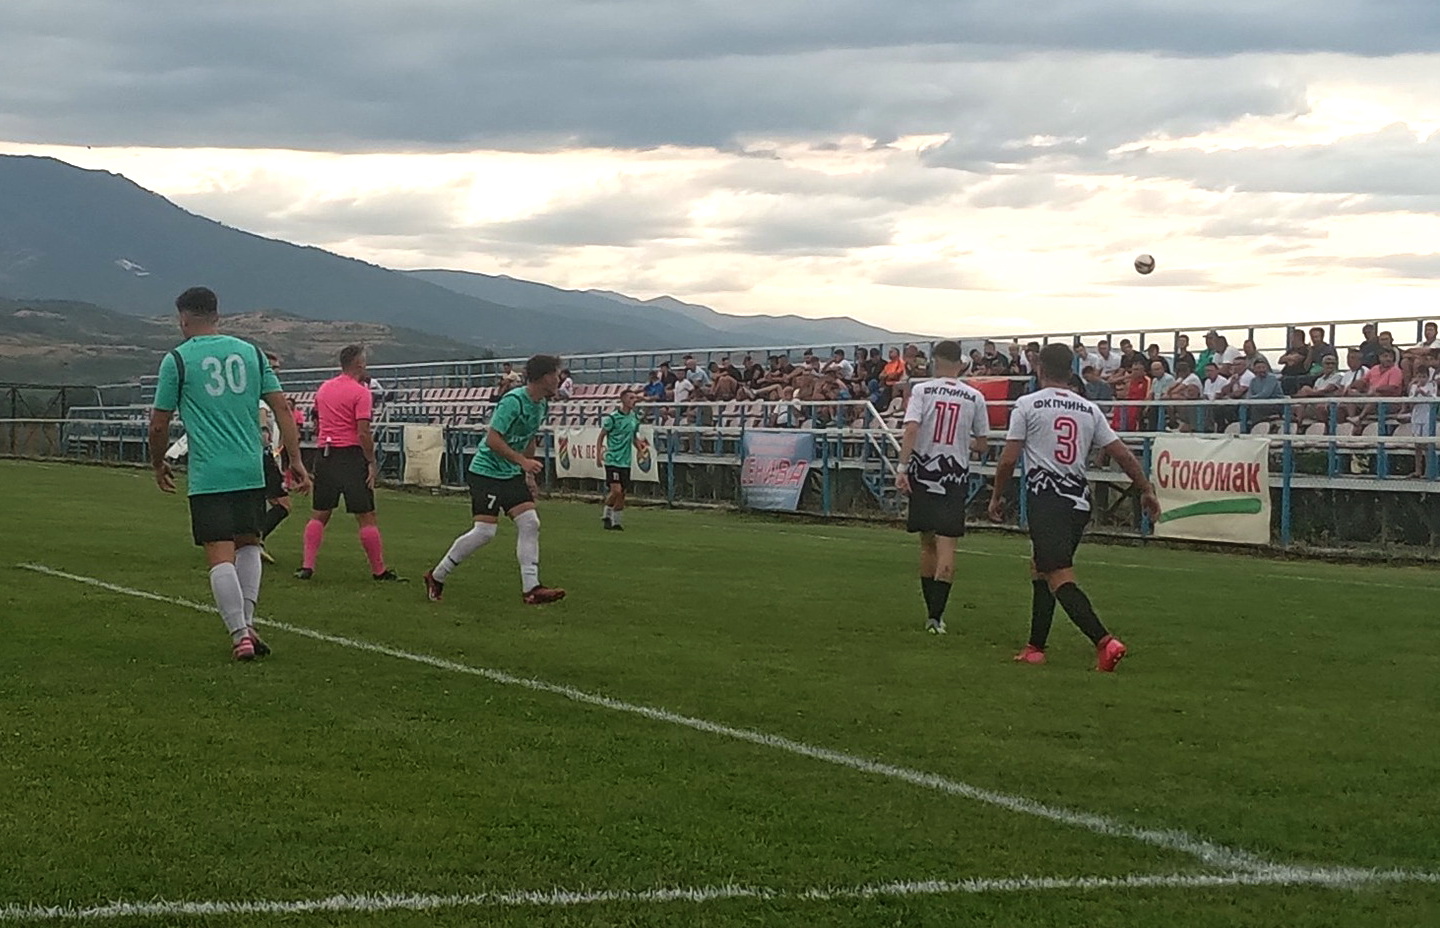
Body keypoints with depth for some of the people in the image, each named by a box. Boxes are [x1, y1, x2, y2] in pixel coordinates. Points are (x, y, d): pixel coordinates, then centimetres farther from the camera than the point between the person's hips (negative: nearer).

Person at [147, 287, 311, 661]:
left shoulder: (177, 360, 0)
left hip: (208, 476, -4)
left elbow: (159, 424, 3)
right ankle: (247, 623, 11)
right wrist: (295, 460, 7)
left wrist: (158, 464, 19)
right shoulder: (250, 352, 10)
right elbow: (282, 408, 6)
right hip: (251, 472, 4)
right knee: (248, 545, 20)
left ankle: (240, 634, -11)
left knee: (221, 556, -3)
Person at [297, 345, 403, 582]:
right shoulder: (360, 392, -9)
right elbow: (363, 433, -15)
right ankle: (379, 570, 4)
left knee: (319, 515, 11)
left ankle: (307, 566, 4)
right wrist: (372, 463, -11)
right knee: (366, 516, 0)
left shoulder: (323, 389, 12)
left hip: (324, 454, 6)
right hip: (351, 455, -6)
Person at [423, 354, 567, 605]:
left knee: (530, 524, -6)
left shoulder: (541, 405, 7)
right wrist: (523, 461, -28)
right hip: (487, 471, -9)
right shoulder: (513, 401, -21)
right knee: (485, 531, -12)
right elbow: (493, 438, -23)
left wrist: (529, 475, 19)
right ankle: (436, 576, 5)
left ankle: (531, 589, -6)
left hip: (512, 474, 9)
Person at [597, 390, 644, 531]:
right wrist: (599, 454, -12)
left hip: (626, 461, 6)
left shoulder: (635, 417, 8)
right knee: (616, 491, -15)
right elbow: (601, 436, -3)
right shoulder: (612, 418, -10)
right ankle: (608, 514, 7)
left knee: (622, 493, 7)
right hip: (613, 460, -6)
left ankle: (617, 522, 18)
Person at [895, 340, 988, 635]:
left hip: (923, 471, 1)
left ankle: (932, 613, 19)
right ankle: (937, 615, -16)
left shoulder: (922, 390, -3)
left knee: (927, 544, 13)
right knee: (946, 545, -4)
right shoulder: (974, 397, 2)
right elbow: (981, 444, 8)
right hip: (955, 475, 0)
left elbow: (911, 429, -15)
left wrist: (902, 469, -16)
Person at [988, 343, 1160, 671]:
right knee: (1039, 570, 20)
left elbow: (1008, 460, -4)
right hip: (1079, 499, 6)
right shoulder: (1089, 409, 12)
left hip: (1046, 499, -6)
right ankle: (1036, 648, 21)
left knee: (1060, 578, -13)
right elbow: (1122, 454, 10)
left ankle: (1105, 642, -30)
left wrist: (997, 496, 9)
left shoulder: (1027, 405, -1)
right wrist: (1146, 490, 18)